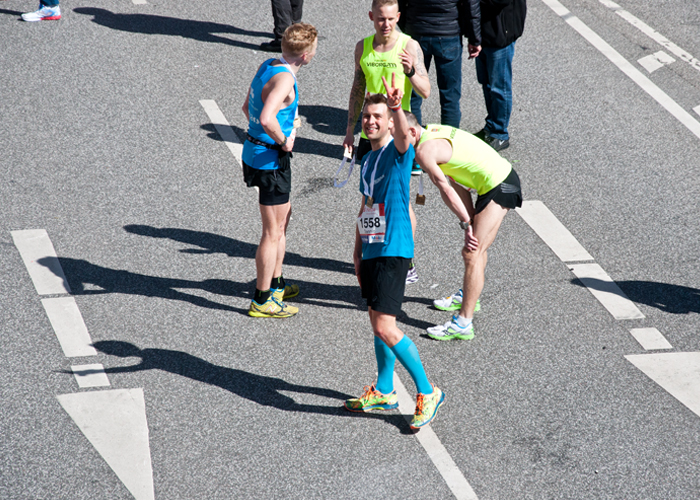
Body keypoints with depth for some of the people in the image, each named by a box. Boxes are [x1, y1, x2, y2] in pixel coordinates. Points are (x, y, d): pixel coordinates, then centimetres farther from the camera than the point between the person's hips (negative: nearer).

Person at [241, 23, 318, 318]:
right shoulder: (284, 79, -23)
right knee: (273, 232, 1)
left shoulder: (267, 66, 6)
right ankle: (262, 301, 10)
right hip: (270, 160, -10)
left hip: (254, 151, 10)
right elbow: (267, 117, -38)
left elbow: (247, 107, 19)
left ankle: (275, 284, 36)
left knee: (283, 216, 24)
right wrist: (284, 141, -22)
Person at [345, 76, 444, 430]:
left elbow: (403, 135, -35)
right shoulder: (368, 160, 14)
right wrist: (358, 249, 21)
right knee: (377, 322, 16)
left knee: (385, 328, -12)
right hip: (372, 250, 8)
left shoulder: (398, 152, -10)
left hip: (393, 249, -8)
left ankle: (427, 392, 0)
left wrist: (397, 107, -54)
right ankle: (384, 391, 31)